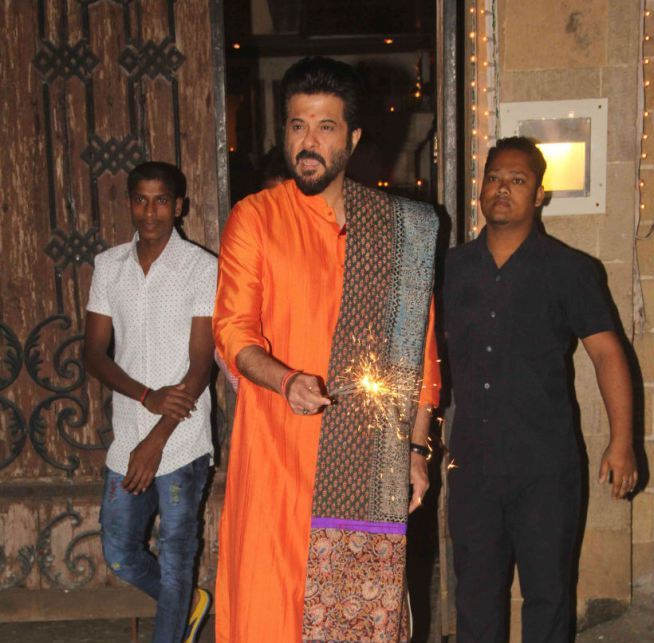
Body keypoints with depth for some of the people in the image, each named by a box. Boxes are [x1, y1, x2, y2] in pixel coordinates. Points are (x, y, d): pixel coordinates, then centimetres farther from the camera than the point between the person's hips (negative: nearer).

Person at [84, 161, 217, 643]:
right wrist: (148, 395, -14)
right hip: (126, 439, 5)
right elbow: (95, 354, 3)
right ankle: (189, 604, 40)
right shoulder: (109, 265, 5)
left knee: (175, 557, 6)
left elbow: (200, 365, -11)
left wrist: (156, 440, -15)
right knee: (120, 554, 15)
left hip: (181, 442, -5)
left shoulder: (202, 268, -9)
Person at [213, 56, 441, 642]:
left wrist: (416, 447, 9)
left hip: (370, 460, 2)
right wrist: (285, 380, -23)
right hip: (279, 450, -2)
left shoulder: (403, 227, 8)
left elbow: (420, 346, 12)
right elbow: (233, 330, -4)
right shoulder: (254, 218, 2)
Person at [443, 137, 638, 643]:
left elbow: (607, 353, -4)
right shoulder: (454, 268, 8)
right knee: (476, 588, 13)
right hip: (472, 462, 3)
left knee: (547, 590, 7)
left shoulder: (570, 269, -2)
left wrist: (621, 441, -11)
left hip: (545, 466, -3)